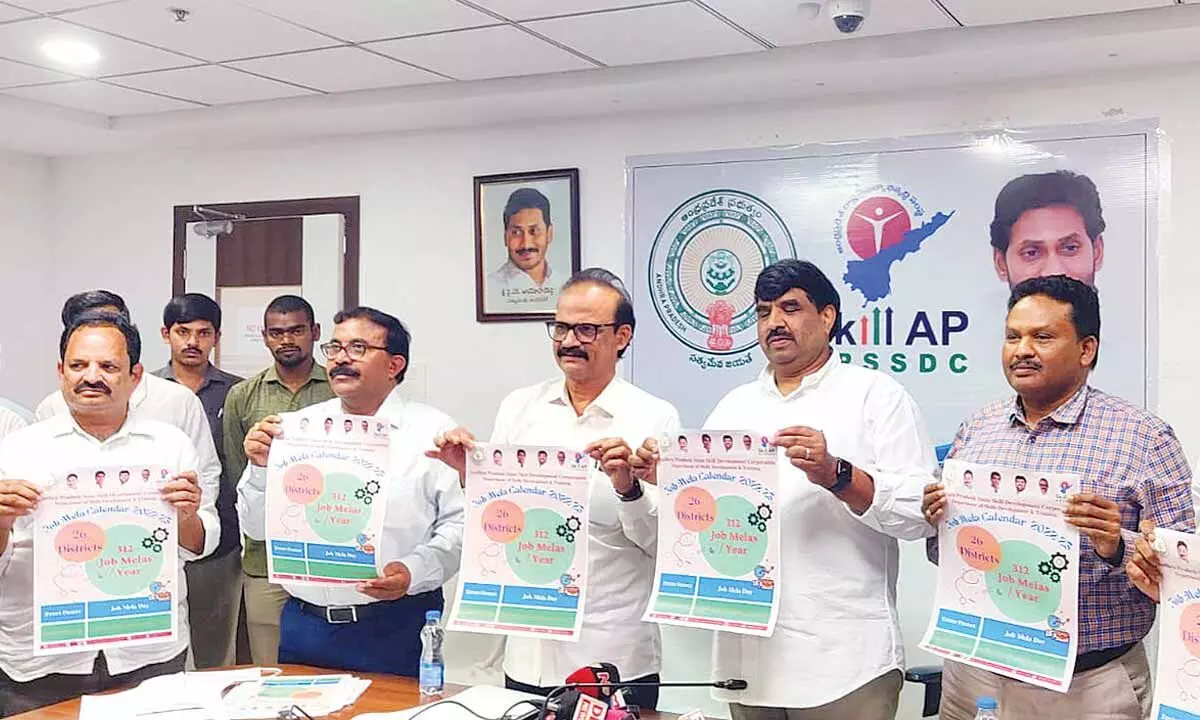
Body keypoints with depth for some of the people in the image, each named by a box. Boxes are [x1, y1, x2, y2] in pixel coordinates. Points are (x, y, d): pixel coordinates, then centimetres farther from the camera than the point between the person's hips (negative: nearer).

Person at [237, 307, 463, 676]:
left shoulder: (433, 431, -2)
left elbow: (461, 525, -8)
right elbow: (258, 528, 10)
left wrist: (414, 571, -23)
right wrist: (261, 467, -7)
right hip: (304, 627, 3)